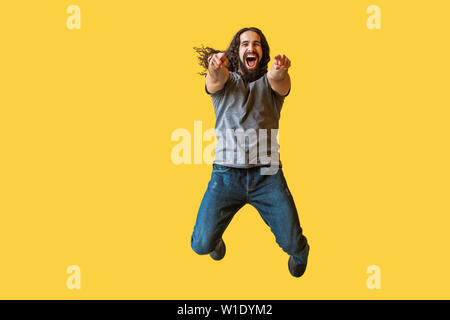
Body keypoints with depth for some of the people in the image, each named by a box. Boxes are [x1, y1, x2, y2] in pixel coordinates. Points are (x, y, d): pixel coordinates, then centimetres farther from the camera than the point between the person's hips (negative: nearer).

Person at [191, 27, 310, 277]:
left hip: (267, 175, 0)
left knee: (293, 244, -6)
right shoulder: (226, 80, 11)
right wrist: (215, 67, -41)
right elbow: (215, 81, -15)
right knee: (201, 245, -8)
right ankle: (215, 240, 32)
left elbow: (280, 83, -13)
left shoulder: (269, 81, 12)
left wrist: (280, 70, -40)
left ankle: (300, 252, 35)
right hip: (226, 173, 0)